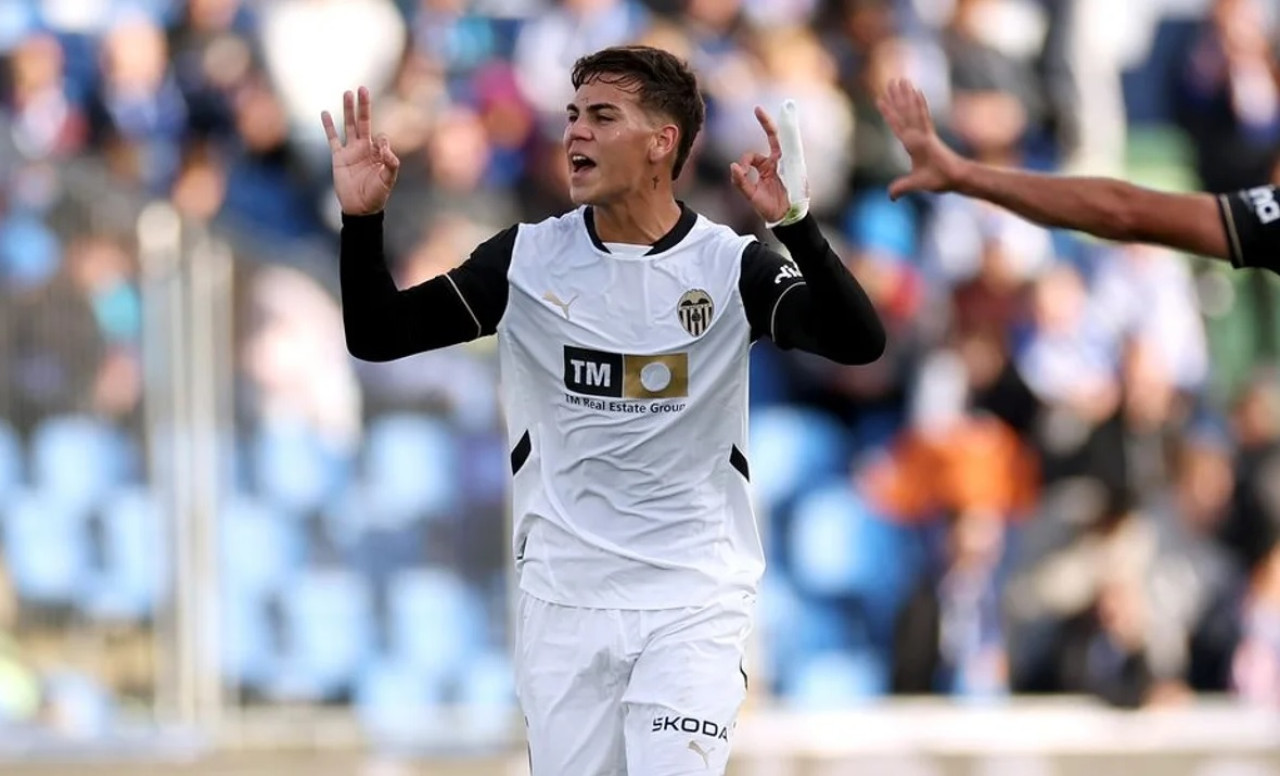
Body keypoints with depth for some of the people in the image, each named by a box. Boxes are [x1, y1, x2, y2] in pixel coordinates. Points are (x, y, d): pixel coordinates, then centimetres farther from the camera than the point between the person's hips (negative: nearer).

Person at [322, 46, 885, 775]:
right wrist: (362, 219, -16)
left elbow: (861, 342, -21)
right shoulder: (527, 258, 0)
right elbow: (376, 335, 0)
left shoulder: (731, 265, -7)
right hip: (563, 602, 3)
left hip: (693, 602, -3)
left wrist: (797, 225, -35)